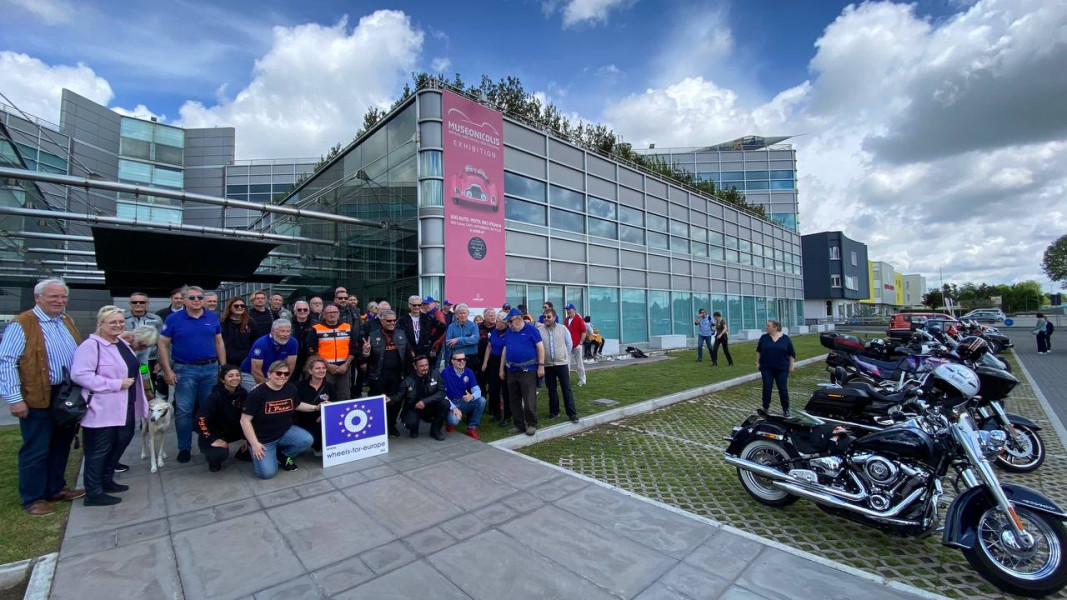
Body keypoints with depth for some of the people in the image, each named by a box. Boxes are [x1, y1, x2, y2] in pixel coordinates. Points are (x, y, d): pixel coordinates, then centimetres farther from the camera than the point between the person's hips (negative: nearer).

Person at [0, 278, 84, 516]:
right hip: (39, 399, -6)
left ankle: (56, 489, 31)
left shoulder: (67, 321, 9)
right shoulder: (22, 324, -12)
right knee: (36, 450, 5)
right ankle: (33, 499, 19)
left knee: (61, 445, 17)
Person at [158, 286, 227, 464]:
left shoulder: (213, 318, 5)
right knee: (183, 411, 3)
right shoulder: (174, 319, -2)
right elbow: (163, 344, -1)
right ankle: (184, 447, 16)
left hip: (211, 369, 2)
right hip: (184, 370, -2)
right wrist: (168, 370, -8)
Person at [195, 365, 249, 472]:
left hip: (234, 431, 5)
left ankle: (244, 452, 10)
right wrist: (211, 440, -29)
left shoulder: (243, 393, -9)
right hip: (214, 434, -5)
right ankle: (214, 460, 4)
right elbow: (200, 419, -27)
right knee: (220, 453, -34)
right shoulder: (215, 396, -24)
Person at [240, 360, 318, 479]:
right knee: (267, 473, -16)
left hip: (285, 432, 4)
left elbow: (297, 405, 15)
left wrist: (316, 407, 2)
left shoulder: (291, 388, -5)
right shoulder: (257, 393, -19)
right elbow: (245, 420, -17)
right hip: (263, 438, -4)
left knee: (307, 440, -23)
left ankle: (283, 456, 7)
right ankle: (258, 455, 18)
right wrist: (255, 444, -19)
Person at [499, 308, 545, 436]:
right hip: (512, 370, 6)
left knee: (529, 400, -2)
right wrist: (501, 368, 13)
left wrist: (541, 366, -12)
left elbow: (540, 347, -7)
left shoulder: (531, 329, -6)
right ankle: (519, 425, 22)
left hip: (528, 370, -6)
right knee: (514, 400, 11)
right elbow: (505, 350, 14)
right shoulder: (509, 331, 11)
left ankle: (532, 425, 13)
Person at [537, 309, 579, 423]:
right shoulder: (539, 330, -3)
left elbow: (569, 344, 8)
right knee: (551, 390, 11)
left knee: (566, 389, 0)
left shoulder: (563, 329, 0)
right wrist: (544, 356, 2)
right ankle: (554, 412, 25)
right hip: (547, 365, 1)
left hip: (562, 364, -1)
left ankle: (572, 414, 5)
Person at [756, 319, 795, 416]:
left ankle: (786, 409, 16)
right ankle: (765, 408, 15)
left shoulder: (785, 338, -3)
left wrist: (791, 366, 0)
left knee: (782, 389, 3)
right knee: (767, 388, 2)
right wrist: (758, 362, 6)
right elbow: (758, 351, 10)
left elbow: (792, 354, 3)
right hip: (767, 368, 1)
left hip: (782, 368, -1)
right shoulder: (764, 337, 0)